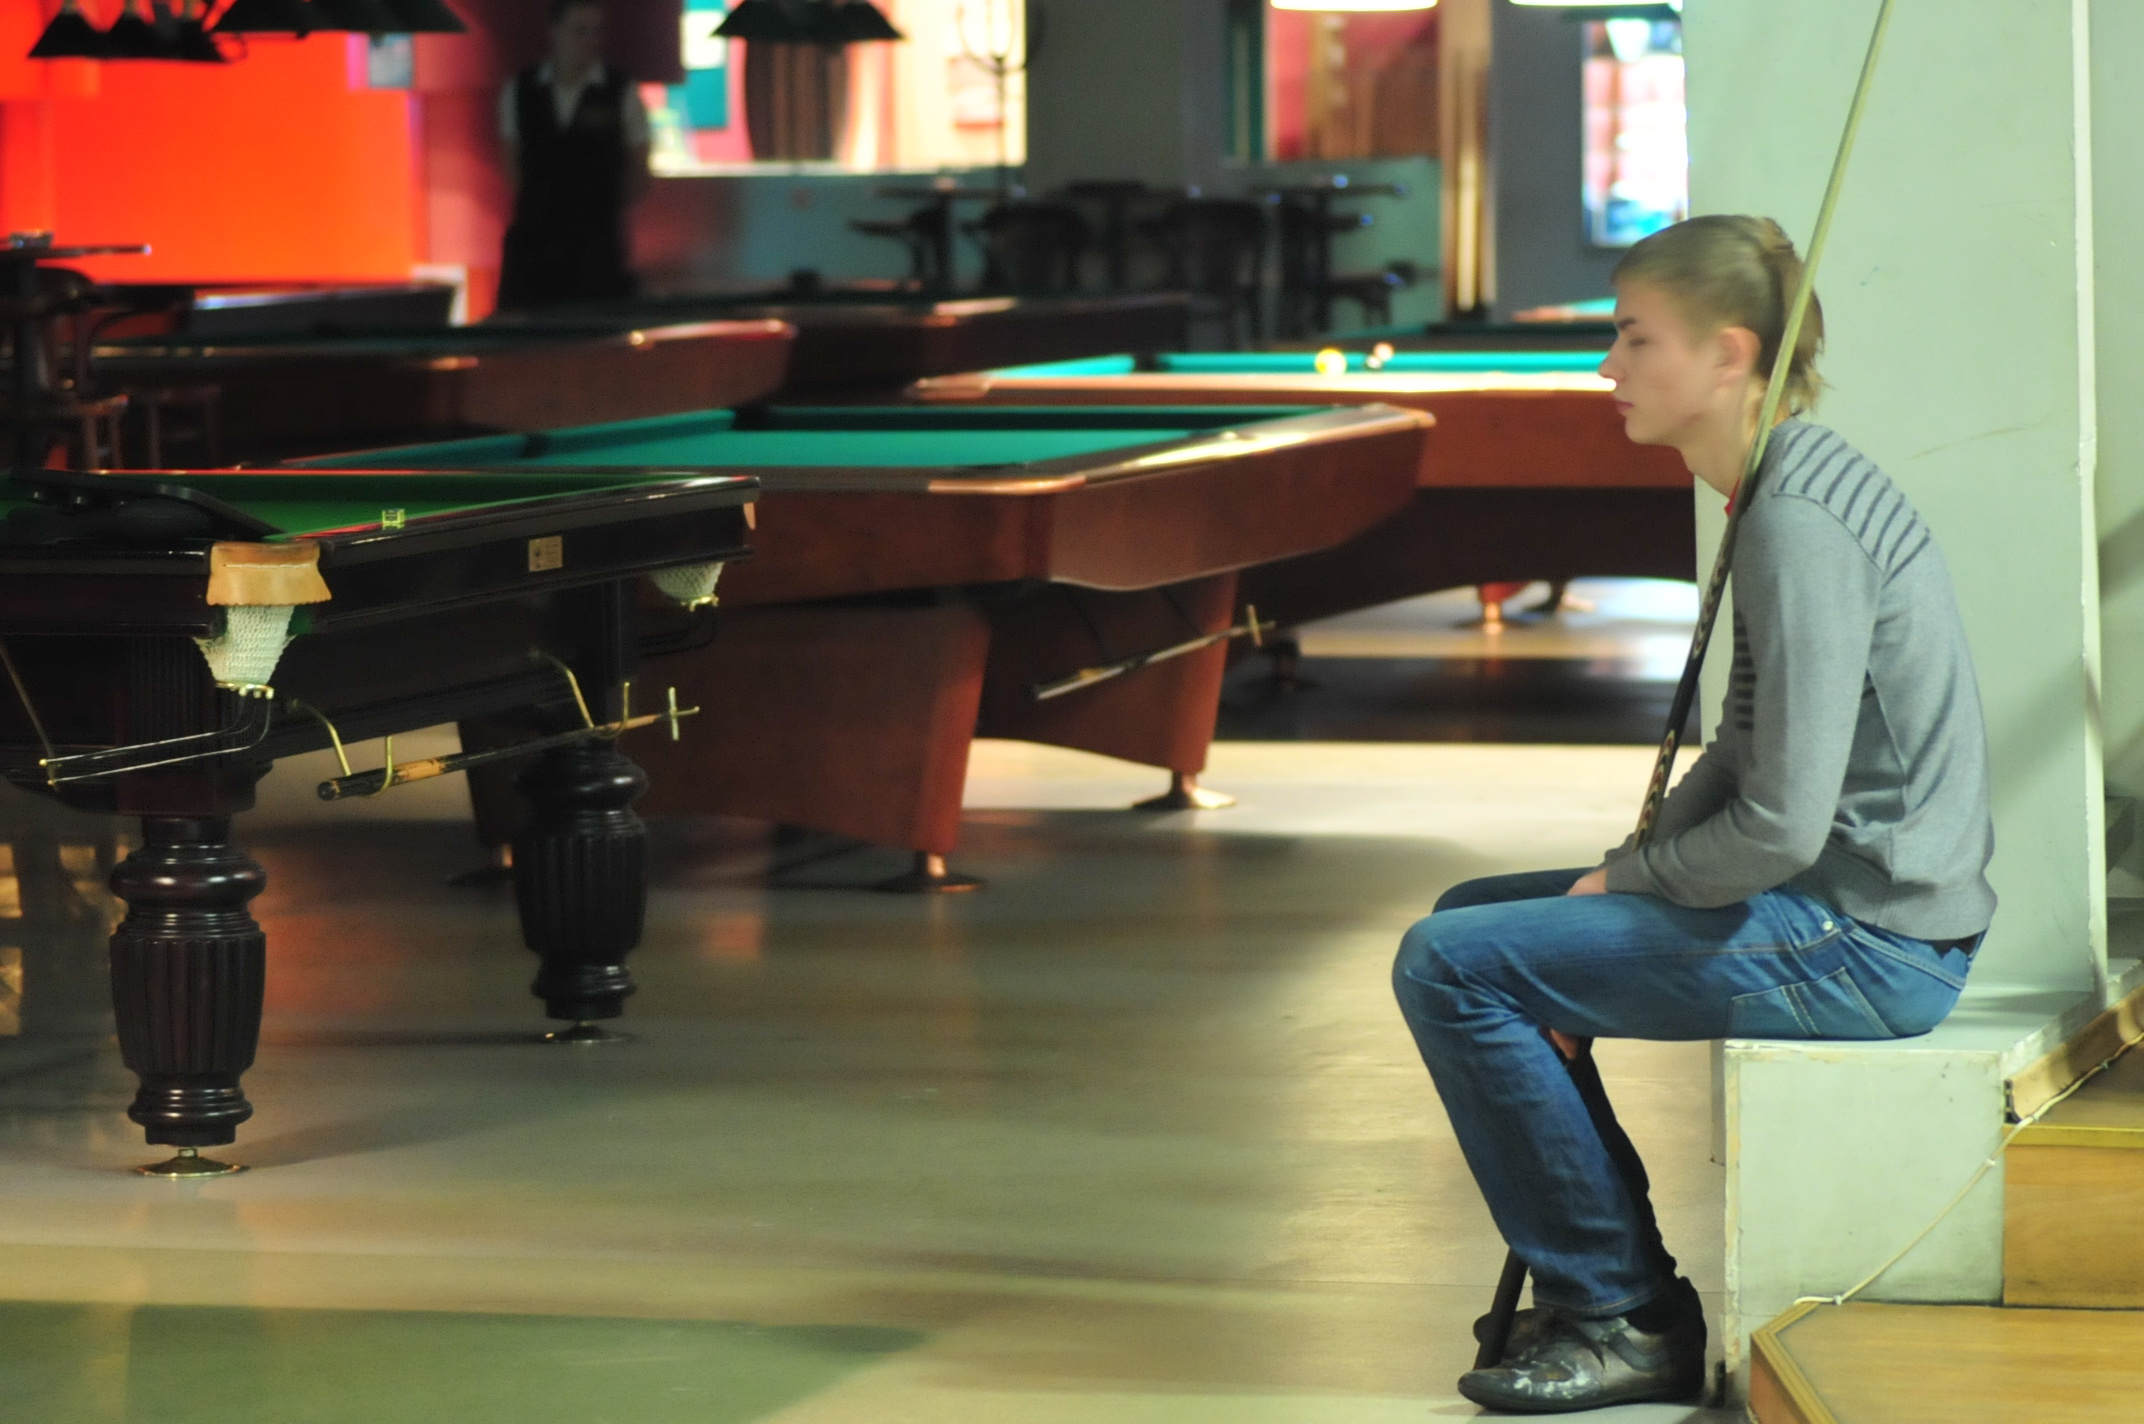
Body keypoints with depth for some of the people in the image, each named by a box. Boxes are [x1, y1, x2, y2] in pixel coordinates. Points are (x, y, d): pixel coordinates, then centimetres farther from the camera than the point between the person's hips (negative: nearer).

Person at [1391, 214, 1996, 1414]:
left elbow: (1781, 826, -24)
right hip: (1846, 911, 10)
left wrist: (1627, 882, -7)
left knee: (1449, 967, -13)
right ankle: (1605, 1281, 24)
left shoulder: (1800, 525, -21)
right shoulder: (1783, 491, 11)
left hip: (1866, 942, -10)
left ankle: (1625, 1318, -4)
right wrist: (1629, 870, 6)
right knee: (1473, 911, 20)